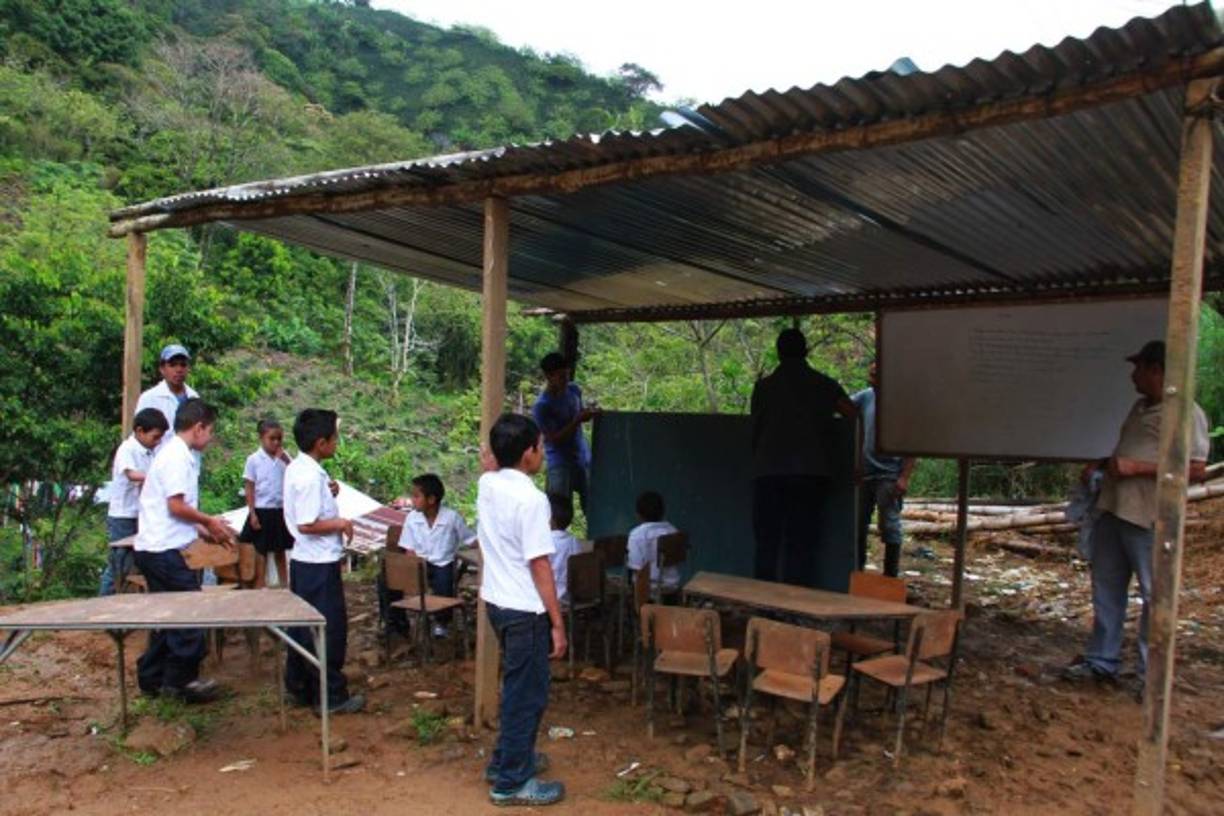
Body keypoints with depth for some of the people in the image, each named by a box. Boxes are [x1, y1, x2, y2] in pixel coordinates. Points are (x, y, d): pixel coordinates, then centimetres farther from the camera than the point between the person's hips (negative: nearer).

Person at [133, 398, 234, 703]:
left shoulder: (176, 454, 16)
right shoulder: (178, 456, -15)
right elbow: (177, 506, -20)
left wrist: (209, 527, 16)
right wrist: (210, 521, -8)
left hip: (155, 549, 11)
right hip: (163, 549, -11)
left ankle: (153, 678, 25)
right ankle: (181, 681, 3)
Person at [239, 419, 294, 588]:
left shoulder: (284, 457, 3)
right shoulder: (254, 459, -6)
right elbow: (249, 488, -5)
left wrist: (284, 457, -12)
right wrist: (252, 513, -9)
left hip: (281, 510, 3)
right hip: (262, 511, -3)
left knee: (280, 551, 15)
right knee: (261, 552, 6)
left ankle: (284, 585, 25)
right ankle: (260, 588, 14)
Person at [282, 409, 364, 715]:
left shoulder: (297, 468, 8)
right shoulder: (311, 476, -22)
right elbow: (307, 524, -25)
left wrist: (327, 494, 5)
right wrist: (340, 523, -13)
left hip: (303, 561, 10)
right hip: (320, 565, -10)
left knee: (303, 626, 17)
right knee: (330, 629, 0)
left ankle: (299, 688, 28)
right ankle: (331, 696, 10)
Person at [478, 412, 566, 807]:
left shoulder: (487, 484, 0)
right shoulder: (531, 499, -23)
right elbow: (539, 566, -21)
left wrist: (502, 442, 16)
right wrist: (557, 622, -15)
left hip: (497, 601, 9)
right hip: (524, 610, -9)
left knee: (516, 687, 24)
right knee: (528, 693, 5)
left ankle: (508, 758, 38)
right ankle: (512, 781, 17)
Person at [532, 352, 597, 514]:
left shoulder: (574, 390, 0)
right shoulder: (541, 406, -17)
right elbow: (554, 439, -19)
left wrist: (590, 413, -7)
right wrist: (578, 420, -26)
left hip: (583, 457, 6)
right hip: (561, 463, -6)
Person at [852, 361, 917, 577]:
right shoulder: (866, 397, 7)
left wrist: (904, 477, -17)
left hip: (889, 476, -6)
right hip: (865, 474, 6)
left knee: (889, 526, -2)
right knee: (858, 525, 11)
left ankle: (891, 576, 8)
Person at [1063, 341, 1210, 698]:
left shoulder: (1186, 413, -10)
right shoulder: (1140, 407, 17)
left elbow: (1196, 469, -17)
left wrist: (1137, 467, -20)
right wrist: (1100, 465, 12)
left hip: (1149, 518, -9)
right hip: (1112, 508, 9)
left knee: (1154, 595, 1)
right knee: (1106, 588, 14)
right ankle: (1102, 661, 25)